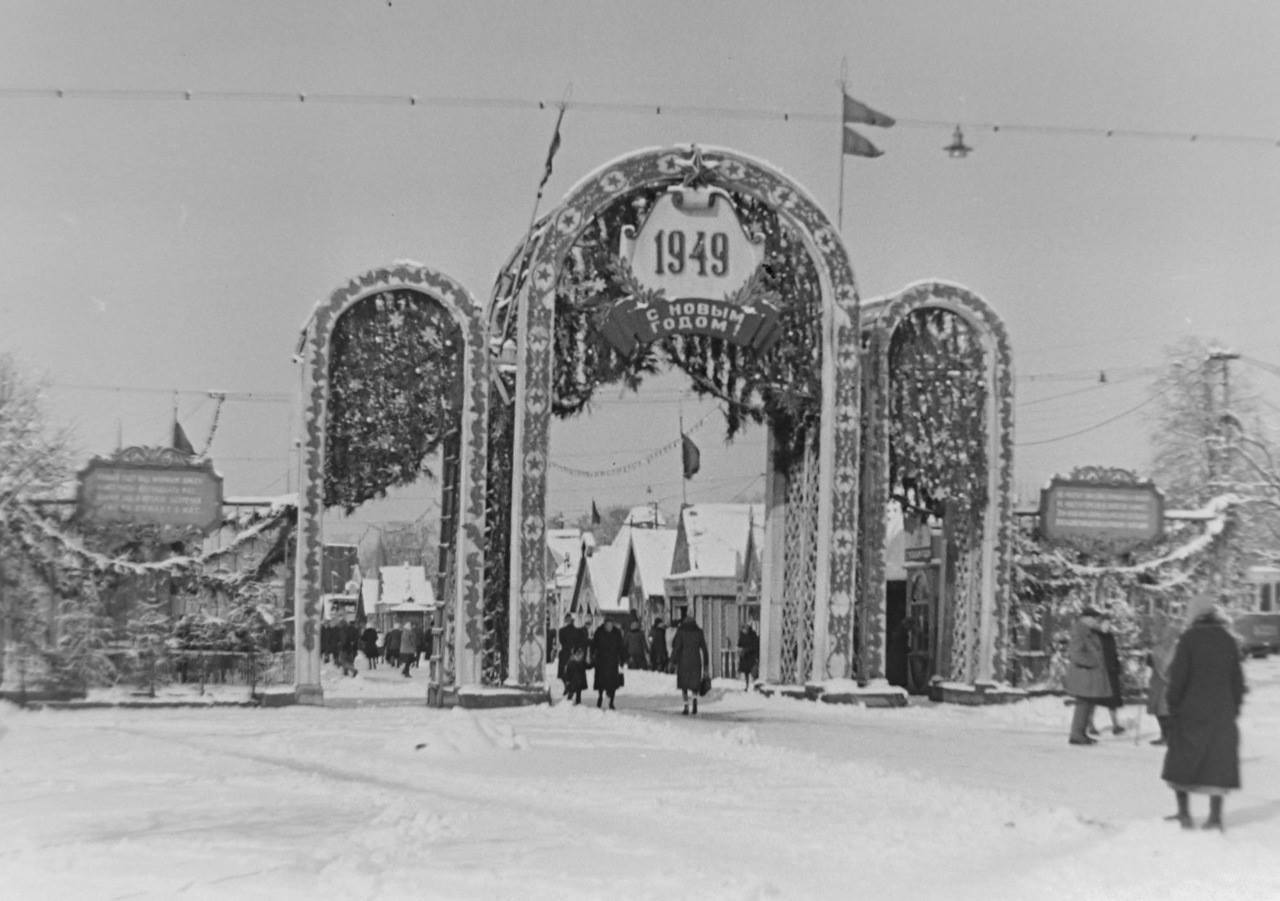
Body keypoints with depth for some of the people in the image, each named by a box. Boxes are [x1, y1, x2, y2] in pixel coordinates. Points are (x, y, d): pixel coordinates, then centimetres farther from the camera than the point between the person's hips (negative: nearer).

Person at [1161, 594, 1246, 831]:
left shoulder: (1189, 639, -10)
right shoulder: (1228, 641, 4)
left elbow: (1178, 676, -12)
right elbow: (1237, 679, 8)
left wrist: (1172, 705, -2)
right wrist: (1234, 708, 15)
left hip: (1191, 710, -3)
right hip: (1222, 712, 4)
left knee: (1181, 760, 10)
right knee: (1218, 762, 8)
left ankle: (1184, 813, 9)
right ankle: (1215, 816, 6)